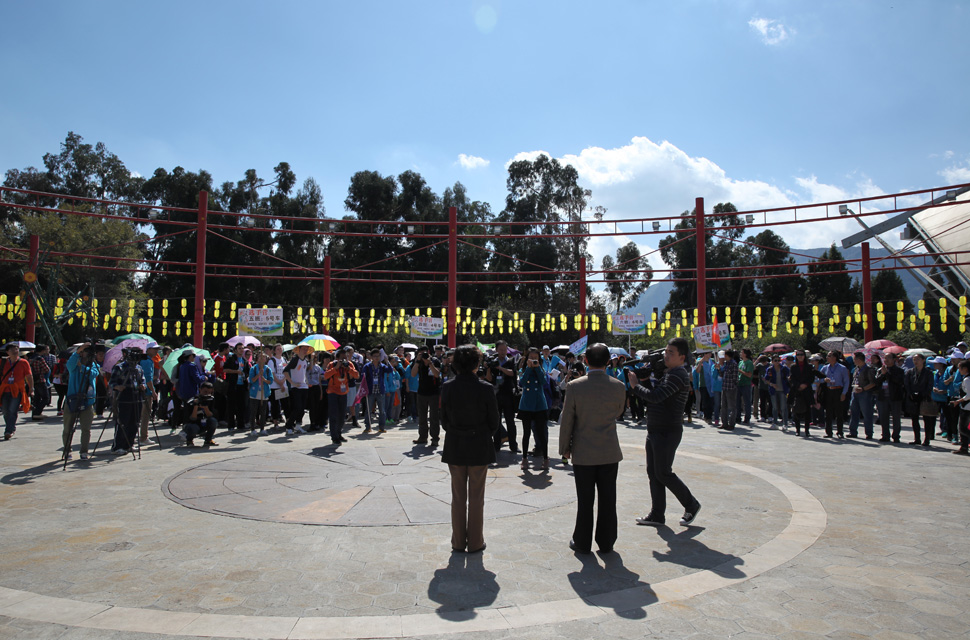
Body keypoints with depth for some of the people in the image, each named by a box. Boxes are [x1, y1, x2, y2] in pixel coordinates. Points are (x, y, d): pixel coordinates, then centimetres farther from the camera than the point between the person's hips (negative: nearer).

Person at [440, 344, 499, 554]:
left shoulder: (447, 387, -8)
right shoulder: (485, 388, -15)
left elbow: (444, 419, 0)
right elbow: (494, 421, -6)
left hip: (454, 448, 2)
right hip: (479, 448, -2)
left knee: (458, 497, 15)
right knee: (476, 497, 10)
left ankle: (458, 542, 24)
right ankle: (475, 542, 20)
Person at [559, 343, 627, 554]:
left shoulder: (574, 386, -12)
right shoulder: (618, 386, -7)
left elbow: (566, 421, -6)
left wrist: (564, 449, 5)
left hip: (583, 453, -1)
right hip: (610, 453, 1)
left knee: (585, 501, 8)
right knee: (607, 500, 11)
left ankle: (582, 543, 20)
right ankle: (606, 543, 22)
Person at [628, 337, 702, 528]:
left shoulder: (678, 375, -18)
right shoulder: (668, 372, 13)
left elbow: (654, 396, -29)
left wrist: (636, 385, -14)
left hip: (667, 432, -10)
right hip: (655, 430, 10)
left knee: (663, 473, -1)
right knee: (653, 472, 11)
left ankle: (691, 505, 20)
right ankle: (657, 515, 19)